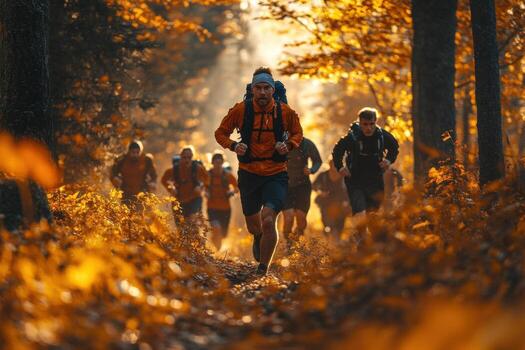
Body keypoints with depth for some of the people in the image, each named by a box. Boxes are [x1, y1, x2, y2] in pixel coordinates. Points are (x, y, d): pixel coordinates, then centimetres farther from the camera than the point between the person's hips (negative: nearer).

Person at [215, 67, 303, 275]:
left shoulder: (285, 111, -5)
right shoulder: (241, 110, -7)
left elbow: (297, 133, 12)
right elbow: (220, 133, 5)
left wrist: (288, 145, -9)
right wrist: (233, 146, -14)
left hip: (276, 174, -1)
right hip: (249, 174, 1)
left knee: (268, 221, -19)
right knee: (253, 225, 15)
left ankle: (263, 269, -5)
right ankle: (258, 238, 54)